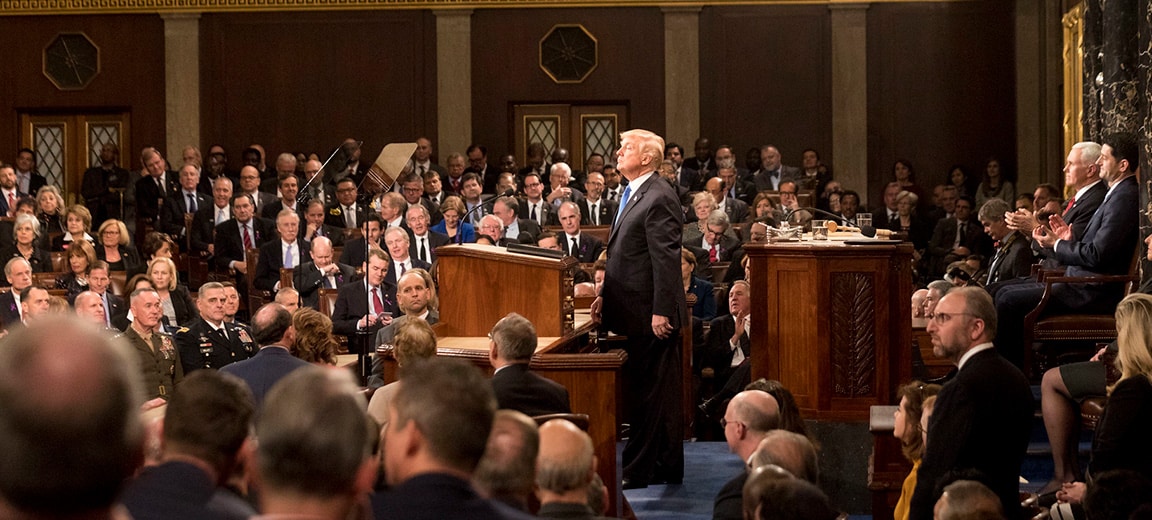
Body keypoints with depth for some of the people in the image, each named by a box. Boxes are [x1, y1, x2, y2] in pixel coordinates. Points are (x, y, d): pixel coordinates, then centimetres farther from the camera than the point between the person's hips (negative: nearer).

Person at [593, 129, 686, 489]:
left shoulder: (658, 199, -16)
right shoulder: (631, 195, 16)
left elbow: (666, 260, -20)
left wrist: (661, 312, -23)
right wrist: (605, 295, 16)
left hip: (652, 314, -10)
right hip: (637, 313, 10)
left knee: (646, 392, -4)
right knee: (661, 392, 15)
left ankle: (640, 470, 2)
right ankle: (667, 467, 22)